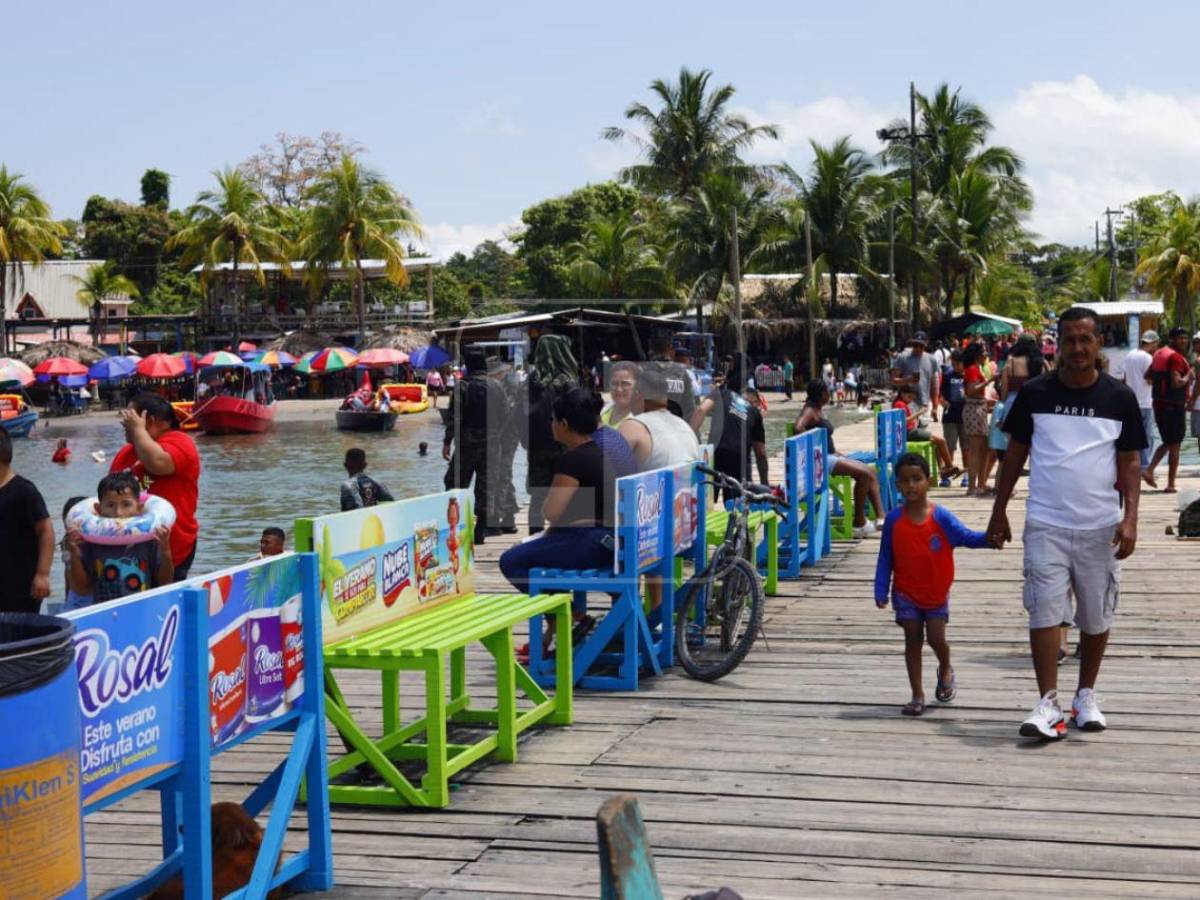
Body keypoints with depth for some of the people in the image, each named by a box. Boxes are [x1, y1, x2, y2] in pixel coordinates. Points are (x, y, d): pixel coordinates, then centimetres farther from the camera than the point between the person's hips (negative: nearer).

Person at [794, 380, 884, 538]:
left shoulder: (819, 410, 18)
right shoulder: (810, 410, -12)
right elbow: (798, 428, -31)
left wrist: (836, 452, 14)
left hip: (830, 456, 10)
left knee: (871, 473, 3)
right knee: (863, 474, -20)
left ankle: (880, 517, -5)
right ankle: (859, 523, -14)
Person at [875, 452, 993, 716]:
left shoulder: (941, 517, -9)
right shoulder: (894, 520, -7)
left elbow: (966, 536, -11)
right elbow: (885, 558, -1)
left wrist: (989, 537, -31)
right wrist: (881, 591, -5)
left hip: (936, 592, -1)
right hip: (906, 593, 1)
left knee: (936, 638, -1)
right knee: (913, 641, 4)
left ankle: (945, 671, 33)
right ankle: (917, 696, 11)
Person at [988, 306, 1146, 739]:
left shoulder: (1119, 398, 1)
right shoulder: (1035, 394, 1)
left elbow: (1130, 461, 4)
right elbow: (1016, 453, 8)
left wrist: (1130, 517, -7)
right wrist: (999, 511, 7)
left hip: (1101, 526, 1)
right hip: (1045, 523, -1)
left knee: (1096, 617, 10)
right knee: (1044, 612, -8)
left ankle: (1086, 696, 27)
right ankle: (1048, 704, -4)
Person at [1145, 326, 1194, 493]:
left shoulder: (1159, 354, 11)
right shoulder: (1176, 357, -17)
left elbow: (1148, 375, 23)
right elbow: (1176, 382, -26)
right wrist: (1188, 377, -10)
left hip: (1159, 404, 8)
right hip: (1174, 406, -8)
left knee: (1167, 442, 20)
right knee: (1175, 446, 1)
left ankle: (1149, 471, 4)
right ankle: (1170, 485, 3)